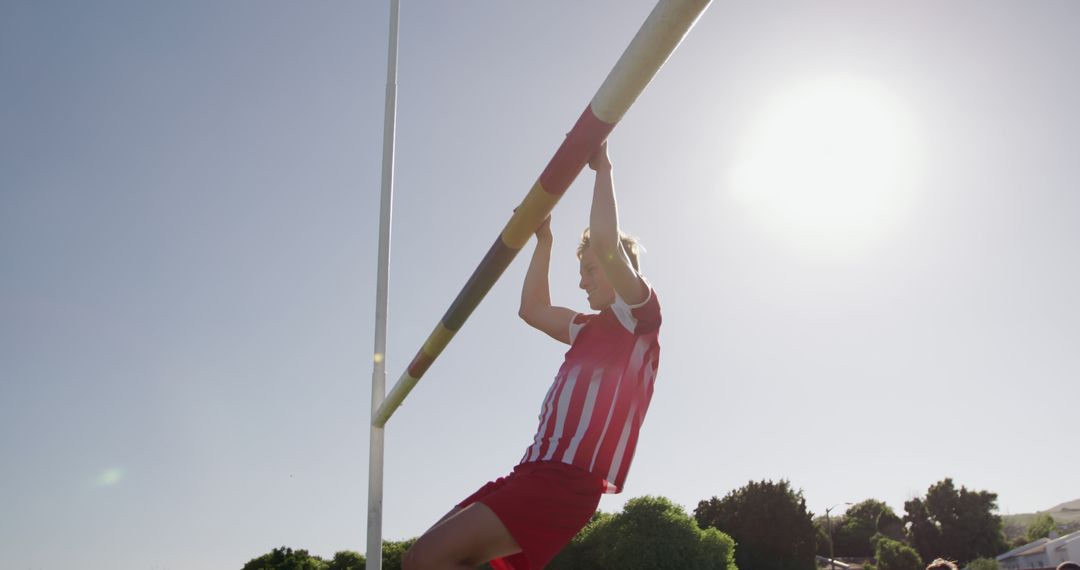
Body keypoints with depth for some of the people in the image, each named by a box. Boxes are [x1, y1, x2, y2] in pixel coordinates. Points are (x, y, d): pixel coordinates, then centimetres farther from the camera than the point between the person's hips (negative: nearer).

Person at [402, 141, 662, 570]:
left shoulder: (640, 316, 1)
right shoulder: (594, 328, 27)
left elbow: (606, 244, -16)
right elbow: (532, 310, 39)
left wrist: (602, 168, -4)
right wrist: (543, 241, 36)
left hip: (566, 480, -10)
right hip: (537, 469, 10)